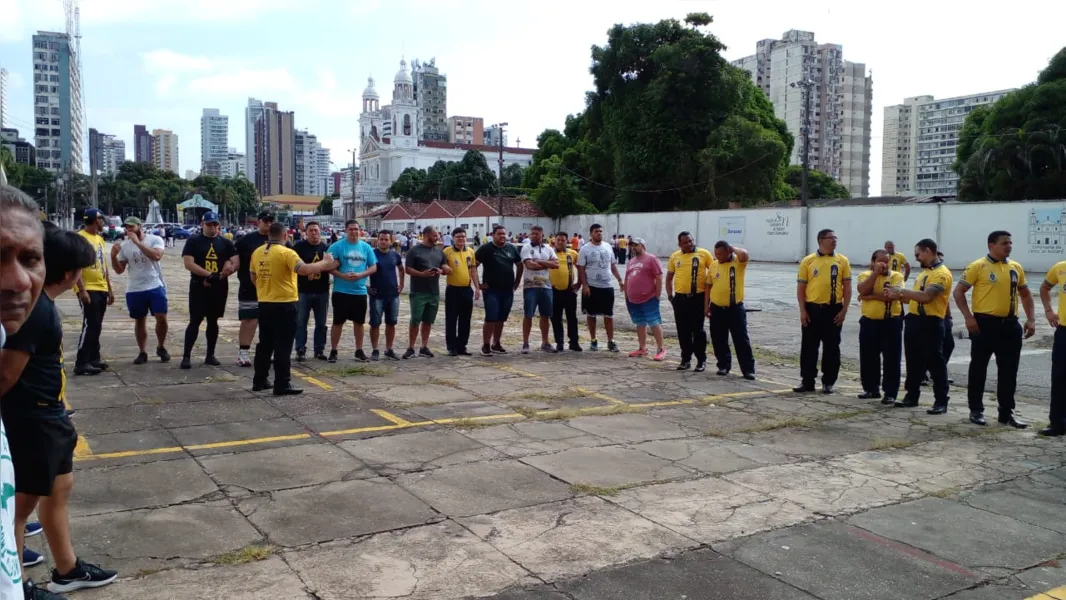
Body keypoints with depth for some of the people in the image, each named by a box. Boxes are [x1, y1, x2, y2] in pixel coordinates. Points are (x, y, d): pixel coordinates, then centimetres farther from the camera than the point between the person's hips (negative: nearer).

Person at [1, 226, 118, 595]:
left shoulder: (40, 301, 4)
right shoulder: (35, 309, -25)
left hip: (47, 414, 10)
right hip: (30, 418, -10)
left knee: (59, 487, 20)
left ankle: (67, 570, 36)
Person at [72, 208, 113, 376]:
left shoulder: (99, 239, 16)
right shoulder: (80, 237, -11)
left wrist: (109, 289, 19)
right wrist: (82, 290, -22)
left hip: (101, 289, 8)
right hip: (88, 290, -8)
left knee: (96, 327, 13)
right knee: (89, 326, -9)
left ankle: (94, 358, 21)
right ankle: (81, 363, -5)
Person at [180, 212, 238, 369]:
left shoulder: (225, 243, 8)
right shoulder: (193, 241, -1)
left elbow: (235, 263, 0)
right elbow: (188, 263, -11)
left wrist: (220, 277, -13)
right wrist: (209, 275, -21)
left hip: (219, 288, 3)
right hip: (199, 287, -3)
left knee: (213, 321, 10)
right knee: (195, 321, -5)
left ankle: (210, 355, 18)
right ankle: (186, 356, -1)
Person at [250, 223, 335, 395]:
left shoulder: (257, 252, 7)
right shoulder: (286, 253, -14)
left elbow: (253, 277, 17)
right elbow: (303, 270, -25)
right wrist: (324, 263, -13)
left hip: (264, 303, 7)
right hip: (284, 304, -7)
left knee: (265, 344, 15)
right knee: (282, 346, -3)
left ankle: (259, 380, 20)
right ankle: (282, 384, -2)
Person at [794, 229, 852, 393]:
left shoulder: (842, 261, 3)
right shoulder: (808, 261, 2)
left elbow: (847, 287, 4)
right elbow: (800, 288, 3)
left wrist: (844, 310, -4)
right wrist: (802, 311, -4)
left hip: (833, 309, 0)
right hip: (812, 309, 0)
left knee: (831, 348, 6)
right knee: (808, 347, 5)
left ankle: (828, 382, 16)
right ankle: (807, 381, 15)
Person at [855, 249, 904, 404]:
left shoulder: (896, 276, -2)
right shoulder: (865, 275, 4)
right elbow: (863, 290, -18)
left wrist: (870, 296, -14)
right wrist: (876, 272, -17)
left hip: (891, 322, -3)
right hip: (869, 322, 3)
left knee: (891, 359, -1)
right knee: (868, 358, 10)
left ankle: (890, 393, 5)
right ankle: (871, 389, 24)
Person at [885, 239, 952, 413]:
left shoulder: (942, 273, -13)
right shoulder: (924, 272, 18)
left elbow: (926, 297, -25)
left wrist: (901, 291, -19)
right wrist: (898, 296, 5)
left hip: (931, 323, -9)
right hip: (914, 319, 9)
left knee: (934, 362, -3)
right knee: (913, 361, 14)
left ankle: (941, 401, 4)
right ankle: (912, 396, 24)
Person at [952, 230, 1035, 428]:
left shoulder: (1016, 267, 10)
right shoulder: (978, 266, -6)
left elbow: (1025, 294, 20)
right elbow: (958, 292, -6)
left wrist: (1031, 319, 9)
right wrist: (968, 317, -14)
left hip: (1010, 324, 5)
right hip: (985, 324, -5)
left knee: (1009, 371, 7)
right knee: (978, 368, 4)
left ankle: (1007, 412, 17)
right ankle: (976, 410, 15)